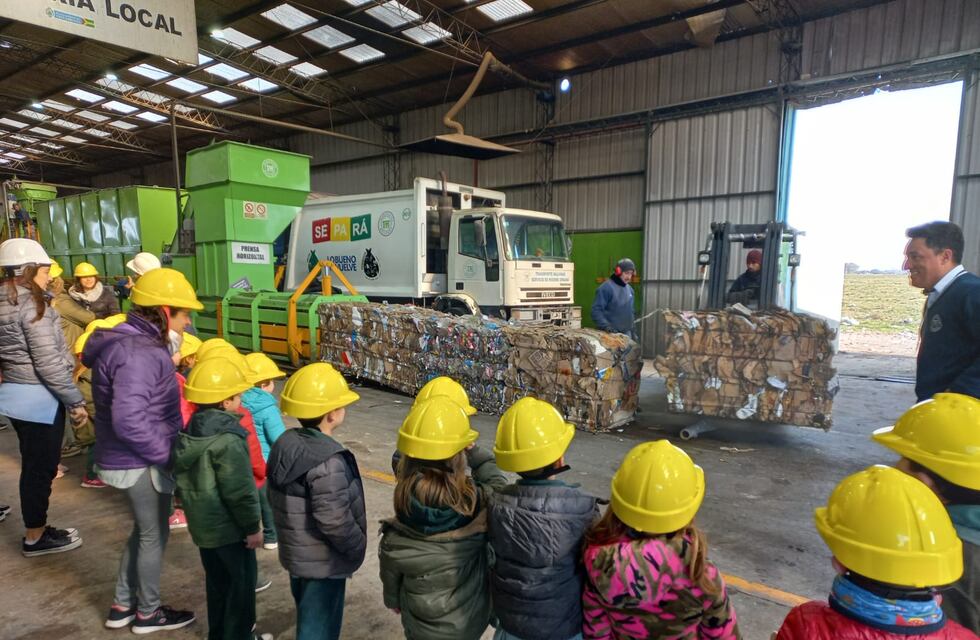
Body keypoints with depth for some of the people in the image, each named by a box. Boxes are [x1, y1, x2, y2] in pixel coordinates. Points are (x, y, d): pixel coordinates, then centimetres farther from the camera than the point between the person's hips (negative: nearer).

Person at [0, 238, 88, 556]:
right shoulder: (31, 305, -19)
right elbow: (48, 363, -22)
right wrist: (76, 400, -15)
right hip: (38, 397, -9)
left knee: (34, 465, 19)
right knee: (40, 468, 5)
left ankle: (37, 528, 31)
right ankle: (36, 537, 18)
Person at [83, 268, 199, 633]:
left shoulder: (134, 343, 5)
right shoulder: (138, 353, -28)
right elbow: (129, 421, -34)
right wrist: (169, 455, -22)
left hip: (133, 460, 10)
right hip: (141, 464, -10)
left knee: (143, 531, 25)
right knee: (154, 536, 11)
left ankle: (122, 605, 40)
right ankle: (148, 613, 31)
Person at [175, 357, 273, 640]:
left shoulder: (190, 432, 2)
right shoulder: (228, 439, -27)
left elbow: (183, 479, 13)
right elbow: (239, 491, -25)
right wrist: (252, 526, -15)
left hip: (202, 523, 9)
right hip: (228, 526, -9)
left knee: (217, 579, 23)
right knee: (242, 581, 9)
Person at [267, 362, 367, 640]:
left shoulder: (285, 443, -3)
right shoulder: (328, 462, -31)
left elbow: (276, 498, 8)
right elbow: (334, 521, -29)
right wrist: (358, 548, -12)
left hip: (295, 554, 9)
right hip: (323, 563, -8)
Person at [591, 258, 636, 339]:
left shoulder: (629, 289, 14)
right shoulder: (606, 288, -12)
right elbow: (596, 310, -17)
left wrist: (632, 330, 18)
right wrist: (605, 326, -27)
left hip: (626, 333, 8)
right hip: (610, 334, -8)